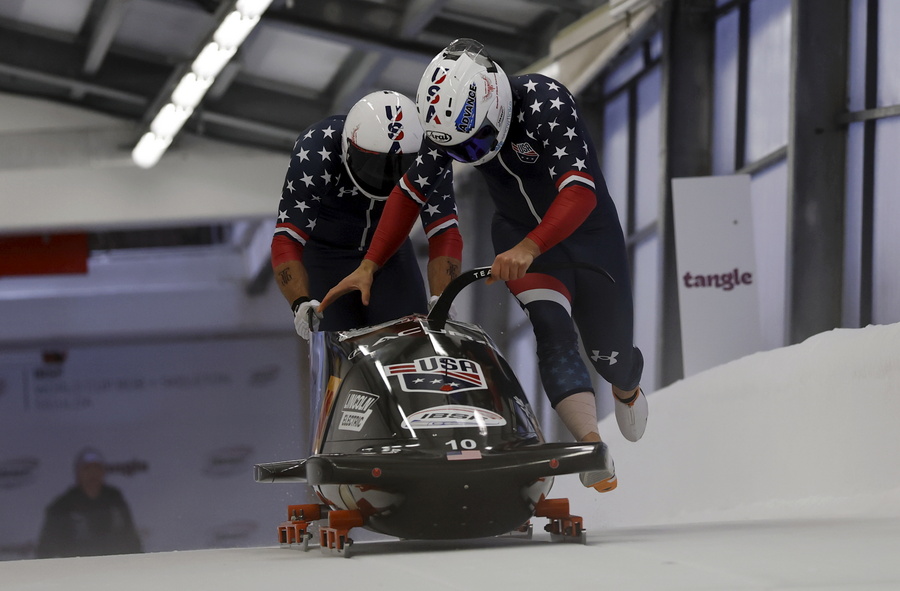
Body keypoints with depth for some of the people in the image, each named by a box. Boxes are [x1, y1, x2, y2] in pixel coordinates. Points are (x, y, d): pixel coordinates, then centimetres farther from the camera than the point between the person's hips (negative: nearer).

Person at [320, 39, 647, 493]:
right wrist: (369, 266, -7)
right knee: (552, 329, -26)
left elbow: (580, 193, -43)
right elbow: (409, 192, -2)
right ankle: (590, 442, -37)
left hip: (585, 229, -2)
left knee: (610, 356, 7)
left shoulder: (545, 102, -35)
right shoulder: (447, 120, -19)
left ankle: (627, 387, 46)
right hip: (519, 231, 2)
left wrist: (530, 248, -57)